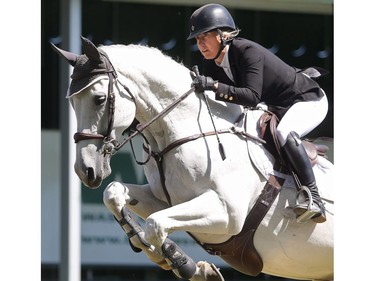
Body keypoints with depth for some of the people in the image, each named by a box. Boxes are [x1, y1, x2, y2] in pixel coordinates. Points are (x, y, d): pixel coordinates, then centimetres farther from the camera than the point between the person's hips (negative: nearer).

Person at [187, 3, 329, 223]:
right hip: (276, 107, 10)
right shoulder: (212, 64, -5)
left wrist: (215, 86, -48)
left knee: (284, 133, -37)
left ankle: (314, 198, -33)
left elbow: (252, 96, -41)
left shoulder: (247, 52, -30)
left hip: (309, 101, -10)